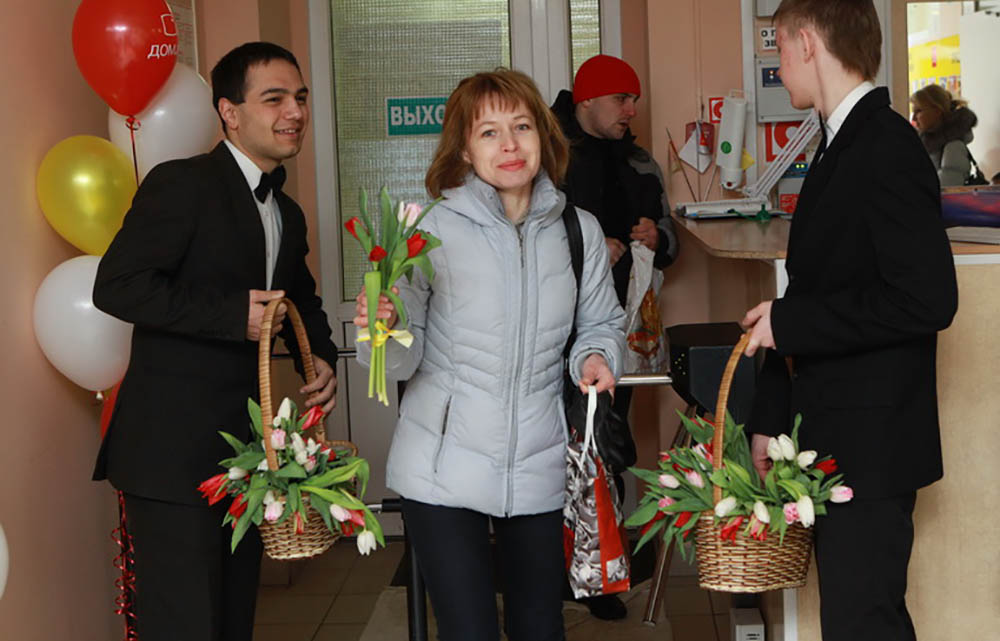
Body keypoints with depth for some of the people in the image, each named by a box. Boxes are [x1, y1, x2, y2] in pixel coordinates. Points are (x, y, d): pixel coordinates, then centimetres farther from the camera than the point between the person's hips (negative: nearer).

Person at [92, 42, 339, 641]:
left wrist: (322, 357, 10)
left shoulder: (288, 215, 16)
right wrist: (233, 315, -21)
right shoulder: (181, 183, -10)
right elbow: (116, 285, -19)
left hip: (245, 450, 8)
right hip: (172, 451, -8)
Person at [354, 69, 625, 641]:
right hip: (444, 473, -3)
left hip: (541, 468, 3)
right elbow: (401, 362, -8)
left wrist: (597, 355, -6)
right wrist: (381, 329, -29)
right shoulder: (432, 231, -8)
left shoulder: (580, 232, 1)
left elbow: (603, 323, 15)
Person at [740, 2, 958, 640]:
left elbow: (927, 299, -25)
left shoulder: (888, 150, -16)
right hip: (832, 443, 9)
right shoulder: (839, 148, 14)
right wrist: (771, 419, 13)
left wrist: (789, 320, -17)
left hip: (869, 446, -9)